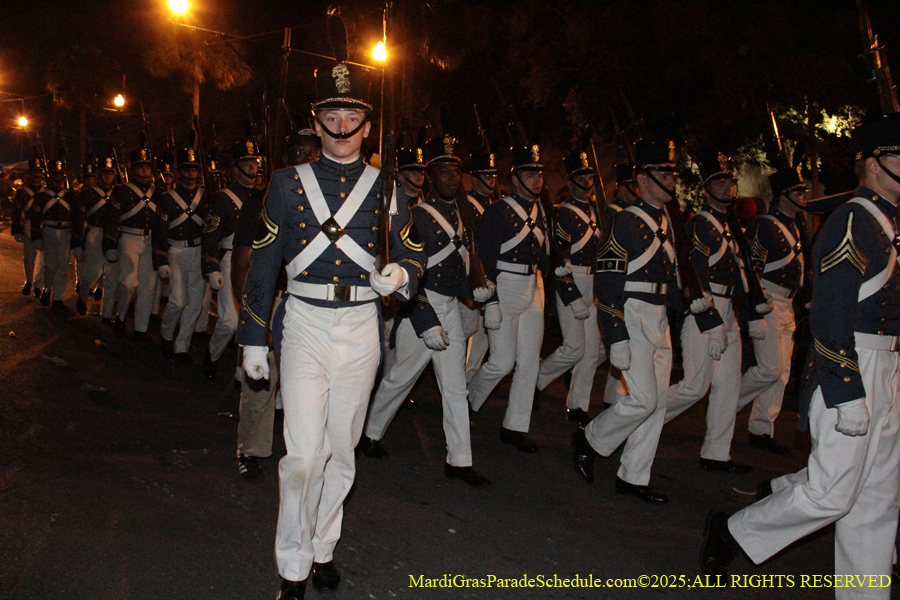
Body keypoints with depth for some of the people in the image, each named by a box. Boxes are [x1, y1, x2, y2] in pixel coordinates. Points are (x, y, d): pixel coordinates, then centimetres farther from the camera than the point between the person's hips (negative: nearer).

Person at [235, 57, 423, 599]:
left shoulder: (386, 188, 6)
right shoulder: (289, 183, 4)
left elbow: (415, 253, 8)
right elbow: (264, 264, 6)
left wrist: (399, 274, -16)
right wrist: (253, 339, 5)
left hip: (361, 329, 2)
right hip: (304, 325, -1)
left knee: (341, 449, 11)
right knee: (304, 453, -8)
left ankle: (324, 548, 31)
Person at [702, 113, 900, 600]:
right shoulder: (853, 221, -14)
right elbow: (830, 316, -21)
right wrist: (849, 395, -24)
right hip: (848, 374, -9)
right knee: (832, 494, -4)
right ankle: (730, 532, 14)